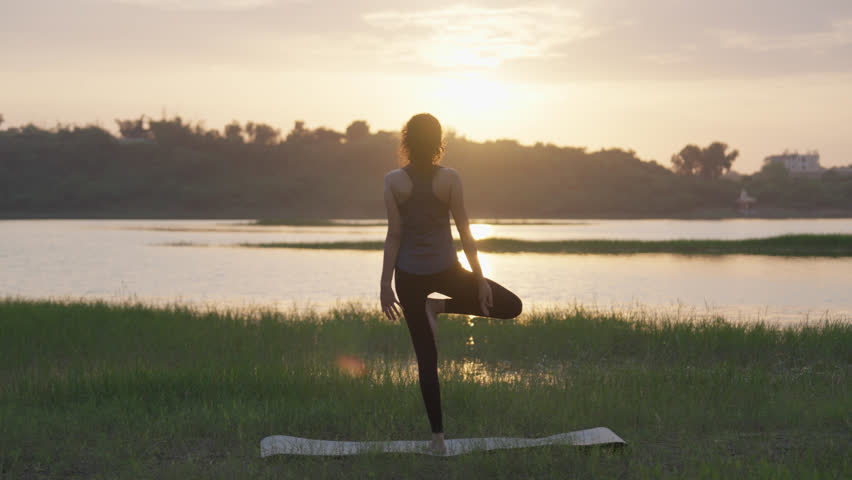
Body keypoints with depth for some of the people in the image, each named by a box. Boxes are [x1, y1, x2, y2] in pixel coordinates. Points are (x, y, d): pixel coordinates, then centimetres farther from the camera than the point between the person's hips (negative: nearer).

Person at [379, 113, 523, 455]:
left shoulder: (393, 181, -7)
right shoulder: (450, 178, -9)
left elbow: (394, 235, -7)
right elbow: (464, 233, -7)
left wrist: (385, 284, 0)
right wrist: (480, 280, 0)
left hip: (410, 275, 2)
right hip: (446, 270, -2)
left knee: (426, 358, 9)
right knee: (512, 306, 17)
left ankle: (438, 438, 7)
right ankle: (440, 306, 5)